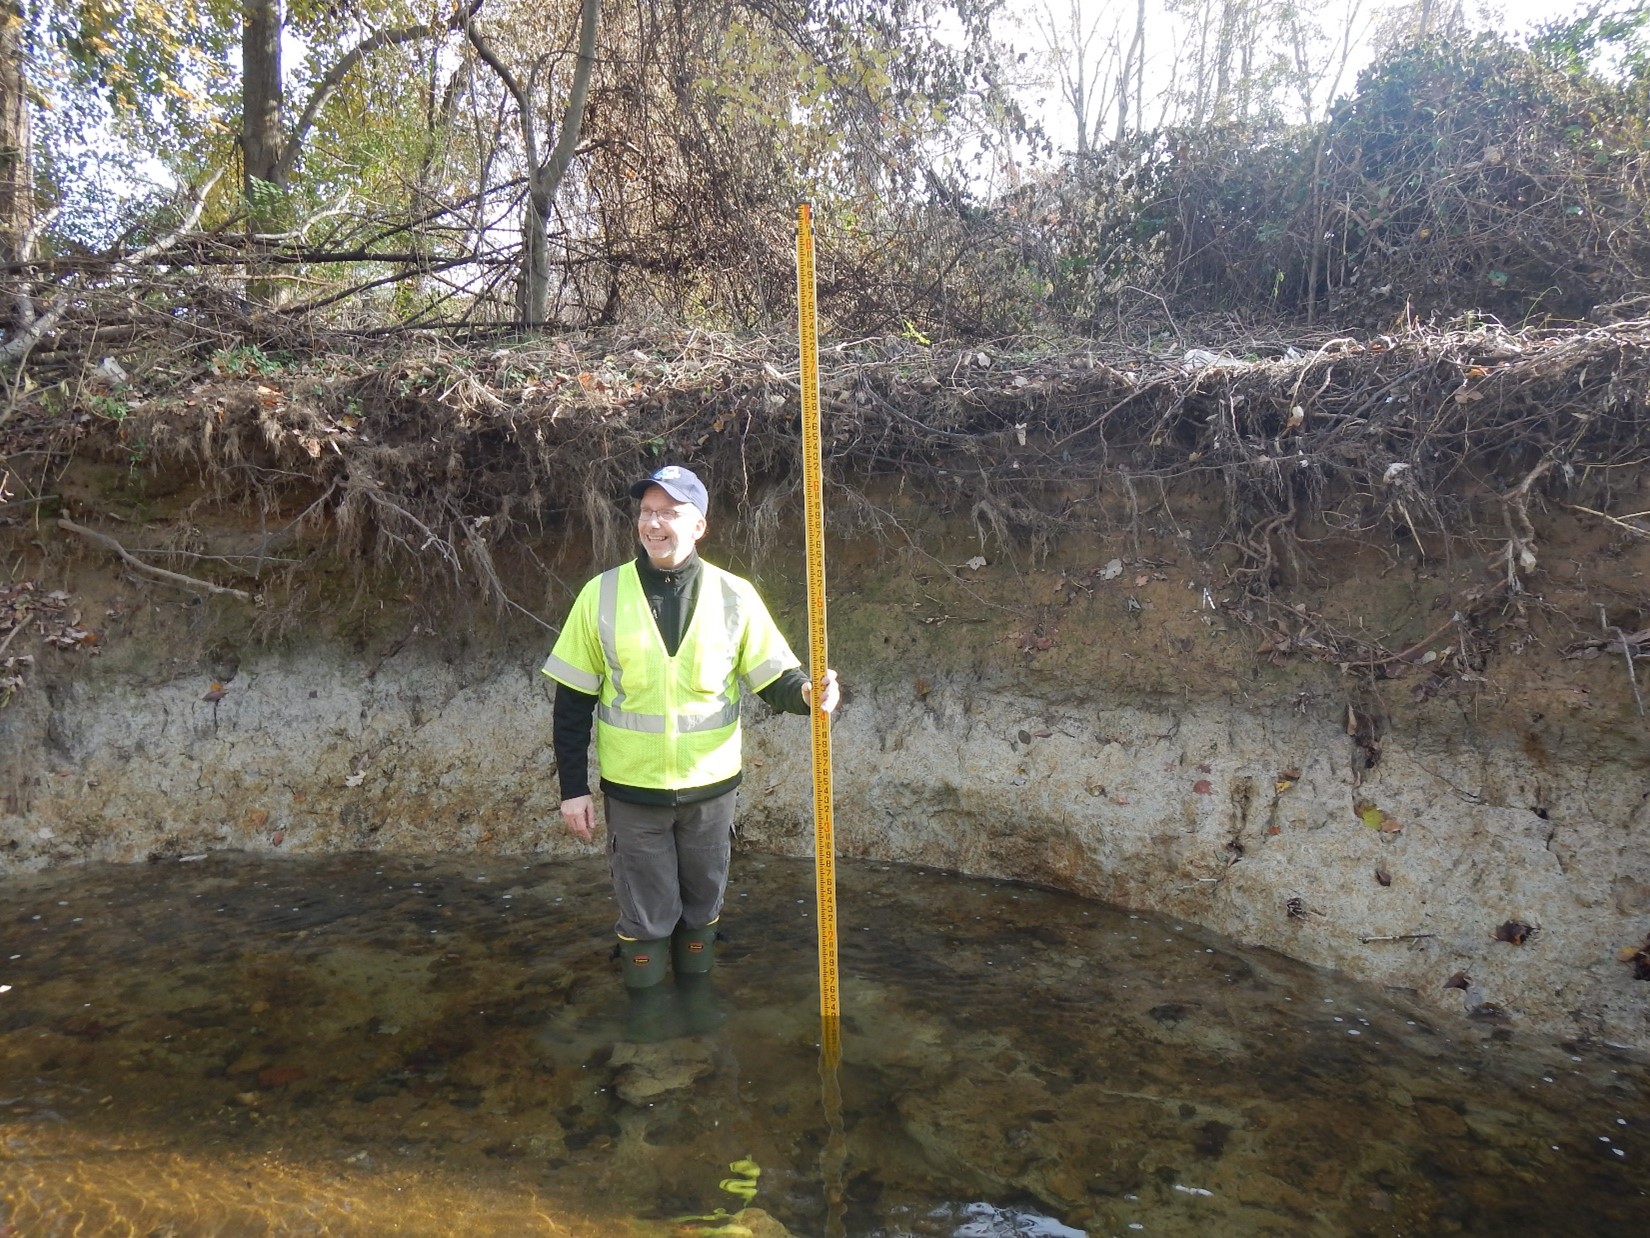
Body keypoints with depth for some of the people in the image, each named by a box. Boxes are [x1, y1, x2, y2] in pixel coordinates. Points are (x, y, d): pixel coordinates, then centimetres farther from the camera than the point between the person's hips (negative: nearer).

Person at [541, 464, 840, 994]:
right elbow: (572, 701, -3)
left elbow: (775, 679, -4)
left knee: (702, 905, 19)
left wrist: (808, 692, -27)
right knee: (644, 914, 12)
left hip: (710, 785, 1)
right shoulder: (601, 595, -7)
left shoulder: (734, 596, -7)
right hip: (632, 789, -1)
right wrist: (573, 788, -4)